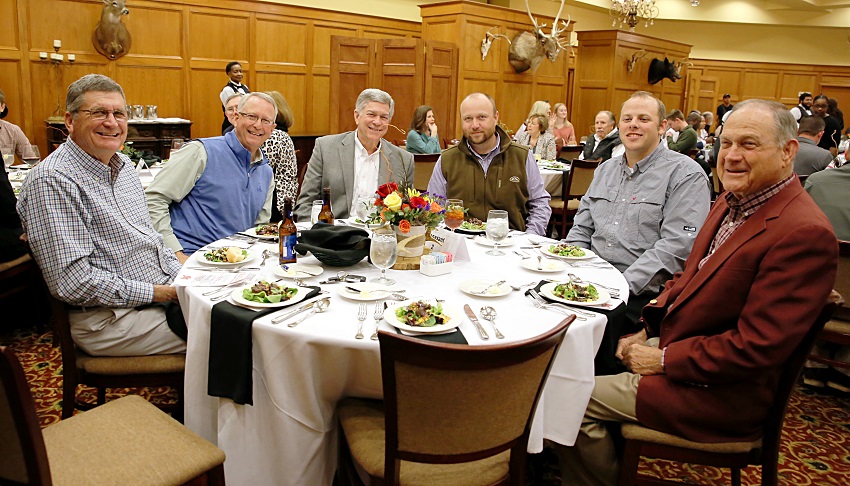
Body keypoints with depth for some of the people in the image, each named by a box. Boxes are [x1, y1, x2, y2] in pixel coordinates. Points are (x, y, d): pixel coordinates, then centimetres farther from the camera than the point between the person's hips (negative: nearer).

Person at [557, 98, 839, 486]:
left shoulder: (805, 233, -24)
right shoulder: (732, 203, 6)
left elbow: (757, 347, -26)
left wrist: (663, 359, -18)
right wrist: (648, 331, 2)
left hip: (722, 392, -9)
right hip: (677, 346, 9)